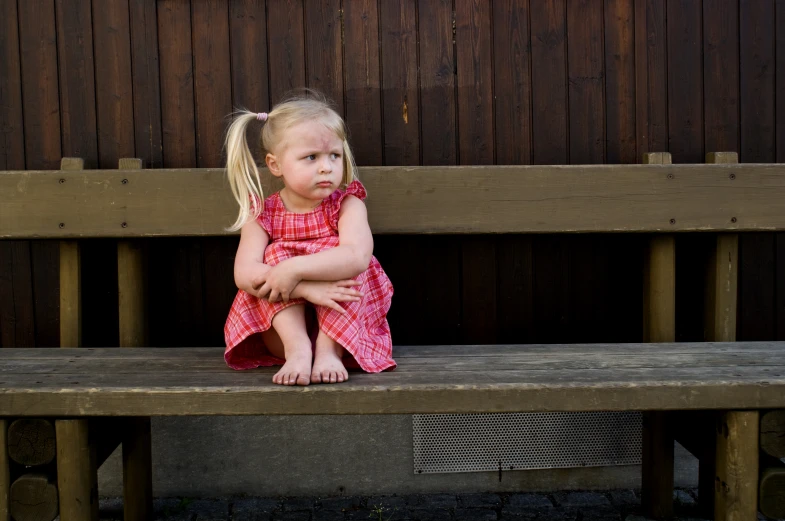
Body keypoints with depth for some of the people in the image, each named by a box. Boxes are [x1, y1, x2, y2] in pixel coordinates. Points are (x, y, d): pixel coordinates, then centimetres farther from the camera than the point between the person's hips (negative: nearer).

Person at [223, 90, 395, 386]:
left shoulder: (348, 204, -7)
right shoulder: (262, 215, -3)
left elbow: (357, 257, -28)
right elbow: (244, 275, -21)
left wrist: (295, 269, -37)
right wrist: (306, 288, -35)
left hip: (343, 327, -1)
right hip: (281, 329, 1)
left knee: (342, 259, -24)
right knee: (275, 254, -21)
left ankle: (329, 351, -30)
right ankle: (298, 350, -34)